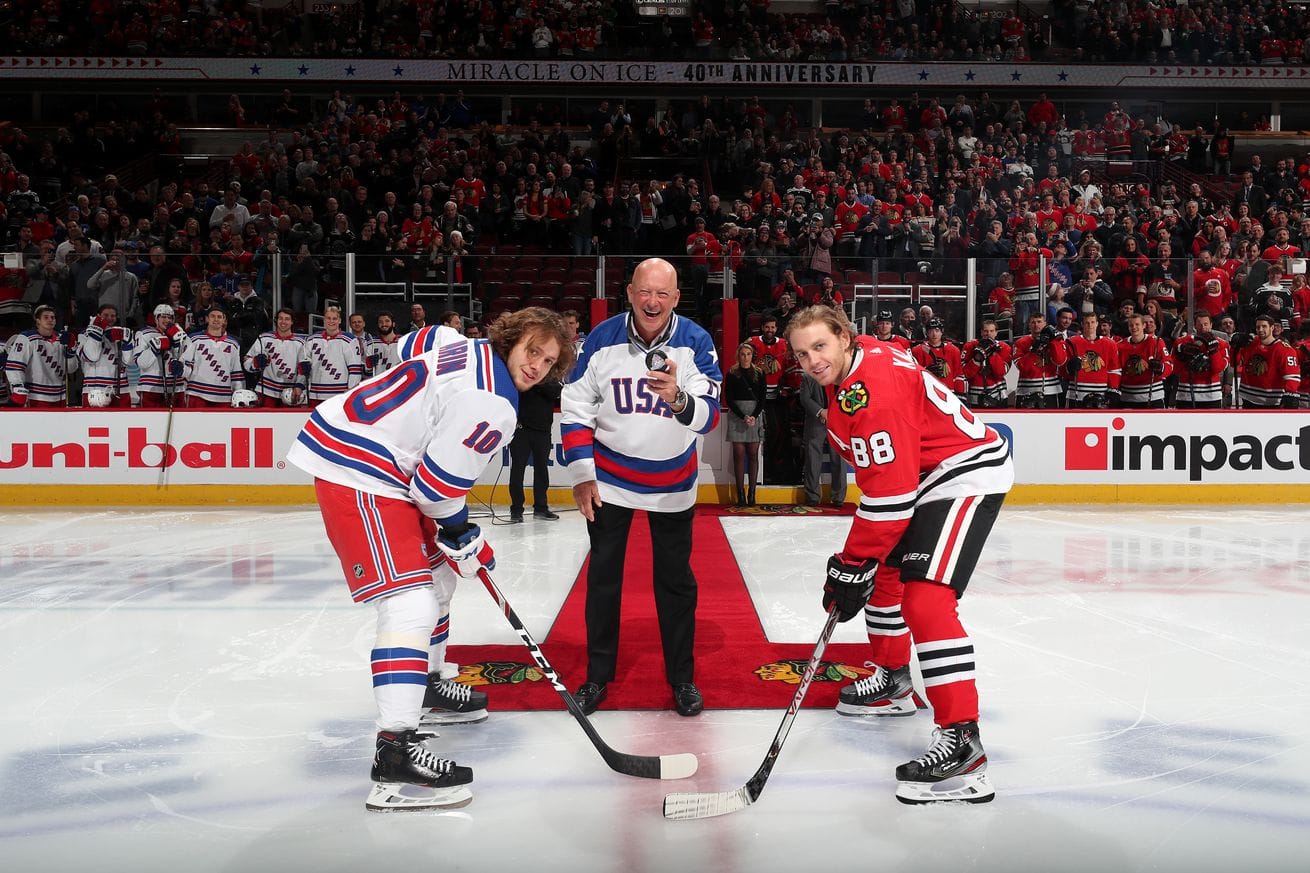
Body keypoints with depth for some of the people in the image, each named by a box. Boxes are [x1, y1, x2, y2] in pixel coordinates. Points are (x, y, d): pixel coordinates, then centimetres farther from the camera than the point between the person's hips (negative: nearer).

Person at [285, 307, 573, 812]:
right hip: (358, 476, -11)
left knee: (436, 573, 24)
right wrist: (464, 540, 0)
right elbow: (438, 482, -19)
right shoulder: (492, 404, -19)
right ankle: (394, 755, -25)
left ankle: (426, 688, 41)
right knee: (411, 605, -20)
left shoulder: (466, 348, 9)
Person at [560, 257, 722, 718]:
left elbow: (708, 416, -23)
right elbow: (576, 408, -4)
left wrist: (678, 399, -44)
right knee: (603, 576, 7)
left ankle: (682, 677, 21)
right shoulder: (601, 338, -11)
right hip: (609, 476, 1)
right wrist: (582, 474, -7)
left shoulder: (695, 342, -15)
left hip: (672, 480, 0)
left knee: (676, 580, 6)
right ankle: (598, 675, 21)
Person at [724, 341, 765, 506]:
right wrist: (743, 417, -11)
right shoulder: (731, 374, 4)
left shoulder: (759, 374, 8)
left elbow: (762, 398, 6)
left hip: (755, 414, 1)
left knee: (753, 454, 0)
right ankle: (740, 493, -2)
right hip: (736, 415, -1)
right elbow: (728, 399, 0)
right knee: (739, 454, -3)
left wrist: (754, 416, -9)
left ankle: (752, 493, 2)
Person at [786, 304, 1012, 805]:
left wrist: (852, 565, -22)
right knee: (881, 571, 23)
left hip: (968, 473, -11)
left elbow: (890, 491, -28)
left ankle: (962, 744, -21)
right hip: (920, 473, 11)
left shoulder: (874, 389, -27)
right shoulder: (848, 373, 5)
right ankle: (892, 682, 42)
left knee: (925, 599, -22)